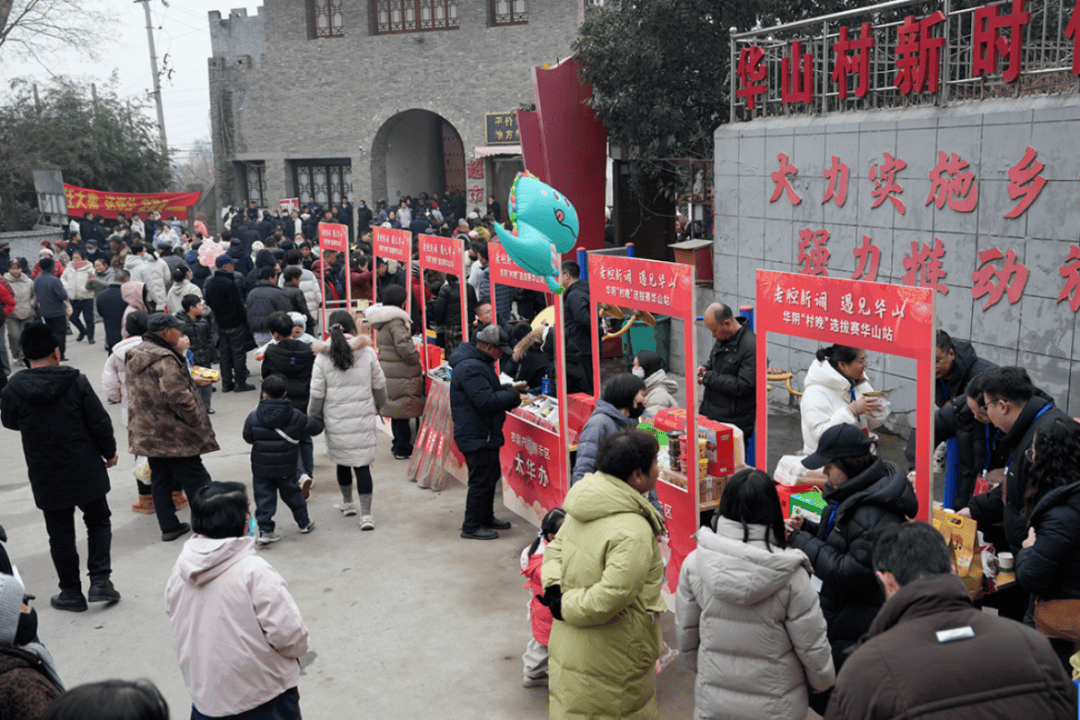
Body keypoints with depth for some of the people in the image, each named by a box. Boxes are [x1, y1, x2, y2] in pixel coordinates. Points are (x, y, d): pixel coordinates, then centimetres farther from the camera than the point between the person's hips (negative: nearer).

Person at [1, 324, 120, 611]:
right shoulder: (76, 381, -11)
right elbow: (100, 421, -8)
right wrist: (109, 452, 7)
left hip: (46, 477, 1)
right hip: (86, 470, 0)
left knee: (61, 535, 13)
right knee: (98, 522, 18)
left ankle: (71, 592, 21)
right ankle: (100, 580, 8)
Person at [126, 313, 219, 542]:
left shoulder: (136, 357, 11)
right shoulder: (164, 359, -21)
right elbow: (178, 397, -27)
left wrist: (192, 382, 26)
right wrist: (198, 423, -17)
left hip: (147, 433, 9)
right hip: (172, 435, -9)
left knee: (161, 479, 15)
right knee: (195, 480, 2)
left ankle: (169, 526, 22)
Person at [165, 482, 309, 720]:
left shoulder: (180, 569, -5)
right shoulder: (254, 571, -24)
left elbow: (173, 614, 9)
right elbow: (288, 632, -22)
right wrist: (297, 648, 0)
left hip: (204, 693, 5)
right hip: (262, 693, -5)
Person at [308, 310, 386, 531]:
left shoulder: (323, 357, -5)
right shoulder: (367, 353, -4)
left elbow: (317, 393, -2)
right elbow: (379, 384, 6)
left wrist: (314, 417, 12)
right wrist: (379, 404, 25)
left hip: (336, 420, 1)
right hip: (363, 418, -1)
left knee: (342, 461, 18)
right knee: (363, 463, 0)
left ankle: (347, 503, 36)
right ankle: (366, 514, -2)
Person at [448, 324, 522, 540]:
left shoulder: (479, 364, 13)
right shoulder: (470, 368, -23)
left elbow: (490, 391, 24)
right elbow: (486, 402, -28)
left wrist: (508, 390, 5)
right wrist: (511, 395, -13)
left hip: (485, 435, 11)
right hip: (476, 437, -11)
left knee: (491, 475, 20)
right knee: (482, 480, -4)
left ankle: (486, 518, 33)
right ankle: (471, 527, 6)